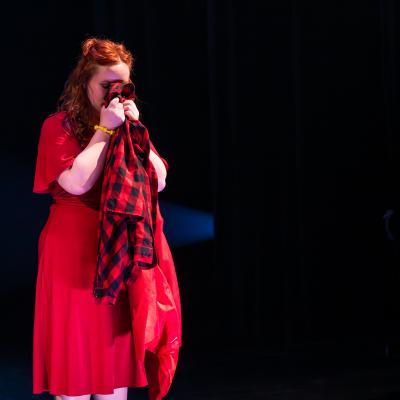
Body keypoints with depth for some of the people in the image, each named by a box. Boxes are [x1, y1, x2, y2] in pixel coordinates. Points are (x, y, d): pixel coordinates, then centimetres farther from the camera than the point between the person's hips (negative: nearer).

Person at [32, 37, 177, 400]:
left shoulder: (127, 125, 13)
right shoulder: (59, 126, -4)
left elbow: (159, 181, 4)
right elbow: (77, 182, -18)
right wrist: (104, 130, -12)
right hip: (74, 254, -5)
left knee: (116, 352, 7)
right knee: (74, 352, -3)